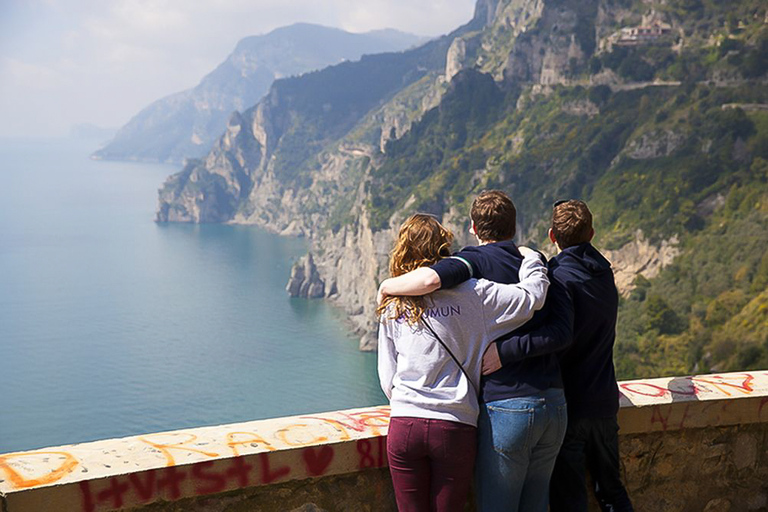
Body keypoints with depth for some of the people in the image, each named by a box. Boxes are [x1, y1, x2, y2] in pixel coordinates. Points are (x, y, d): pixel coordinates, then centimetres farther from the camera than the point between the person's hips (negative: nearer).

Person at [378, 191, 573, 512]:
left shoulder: (477, 260, -5)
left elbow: (429, 279, -27)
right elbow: (562, 331, -2)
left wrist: (387, 287, -7)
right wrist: (507, 350, -10)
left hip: (506, 409, -6)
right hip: (554, 405, 6)